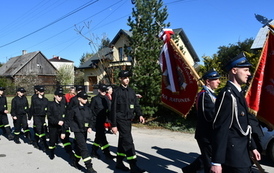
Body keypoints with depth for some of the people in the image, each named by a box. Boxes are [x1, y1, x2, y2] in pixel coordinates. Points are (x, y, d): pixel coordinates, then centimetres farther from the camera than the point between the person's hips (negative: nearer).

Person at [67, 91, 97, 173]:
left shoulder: (88, 109, 3)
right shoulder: (74, 109, -10)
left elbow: (91, 119, 8)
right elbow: (70, 120, -1)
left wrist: (90, 127, -6)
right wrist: (74, 128, -5)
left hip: (85, 131, 5)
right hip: (78, 131, -5)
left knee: (79, 147, 18)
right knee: (84, 148, -10)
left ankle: (76, 162, 38)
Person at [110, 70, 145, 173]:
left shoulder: (131, 91, 11)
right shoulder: (117, 92, -7)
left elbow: (136, 105, 13)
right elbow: (113, 109, -8)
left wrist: (140, 115, -5)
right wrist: (113, 125, -10)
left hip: (129, 120, 7)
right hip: (121, 121, -7)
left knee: (123, 141, 15)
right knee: (128, 142, -9)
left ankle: (119, 163, 28)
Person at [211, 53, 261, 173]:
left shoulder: (237, 93, 11)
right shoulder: (227, 95, -19)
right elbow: (220, 130, -23)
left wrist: (252, 147, 18)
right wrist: (216, 162, -24)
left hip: (241, 153, 10)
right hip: (234, 157, -10)